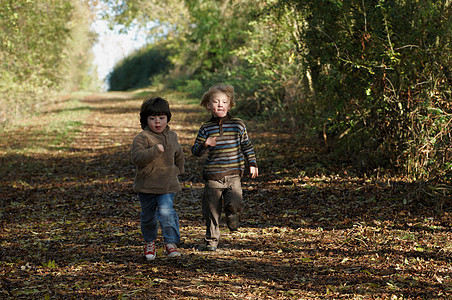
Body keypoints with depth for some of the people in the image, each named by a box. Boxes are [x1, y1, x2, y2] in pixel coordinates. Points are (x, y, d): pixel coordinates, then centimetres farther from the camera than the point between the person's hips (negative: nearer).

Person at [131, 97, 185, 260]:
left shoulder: (172, 137, 8)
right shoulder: (142, 138, -10)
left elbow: (179, 155, 28)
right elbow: (137, 157, -26)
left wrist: (177, 170, 21)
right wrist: (156, 150, -32)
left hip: (167, 185, 1)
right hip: (146, 185, -1)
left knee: (166, 212, -17)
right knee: (148, 216, 12)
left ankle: (170, 242, -6)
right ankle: (149, 242, 34)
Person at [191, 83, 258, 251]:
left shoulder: (238, 125, 3)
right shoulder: (206, 128, 3)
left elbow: (246, 146, 15)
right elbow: (195, 151, 6)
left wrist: (252, 163, 11)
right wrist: (204, 145, -14)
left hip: (233, 174, -1)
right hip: (212, 176, 1)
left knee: (235, 203, -19)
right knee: (212, 210, 4)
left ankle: (231, 214, 17)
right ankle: (212, 240, 21)